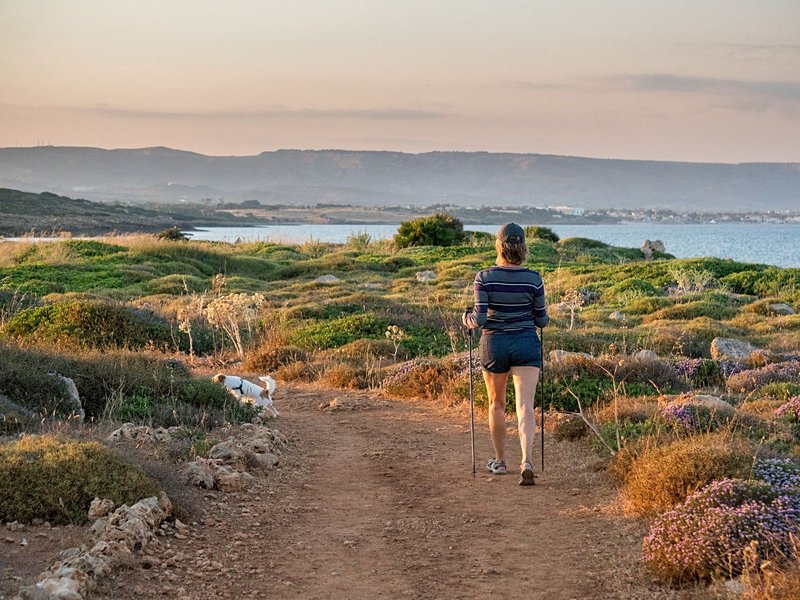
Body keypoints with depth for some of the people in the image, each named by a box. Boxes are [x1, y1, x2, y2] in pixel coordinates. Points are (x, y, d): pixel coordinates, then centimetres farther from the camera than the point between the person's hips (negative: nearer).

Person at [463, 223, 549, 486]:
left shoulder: (484, 277, -9)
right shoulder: (533, 279, -6)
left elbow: (480, 318, -14)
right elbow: (541, 320, 1)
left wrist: (468, 321, 8)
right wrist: (543, 316, 24)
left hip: (494, 344, 0)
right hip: (526, 344, 0)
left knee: (496, 404, 19)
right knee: (525, 407, -5)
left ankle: (500, 461, 32)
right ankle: (527, 462, -25)